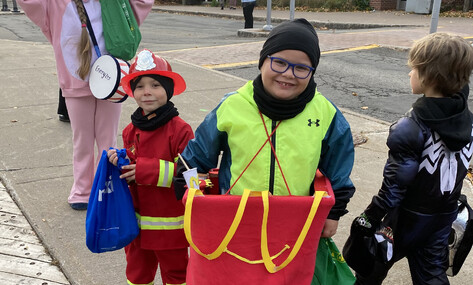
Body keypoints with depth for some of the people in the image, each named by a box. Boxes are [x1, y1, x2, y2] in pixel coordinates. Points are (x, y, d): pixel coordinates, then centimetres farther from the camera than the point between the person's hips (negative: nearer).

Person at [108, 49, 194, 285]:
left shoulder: (179, 129, -19)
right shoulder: (131, 131, 3)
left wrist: (150, 171, -24)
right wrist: (119, 162, -6)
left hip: (170, 224, -6)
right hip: (137, 220, 6)